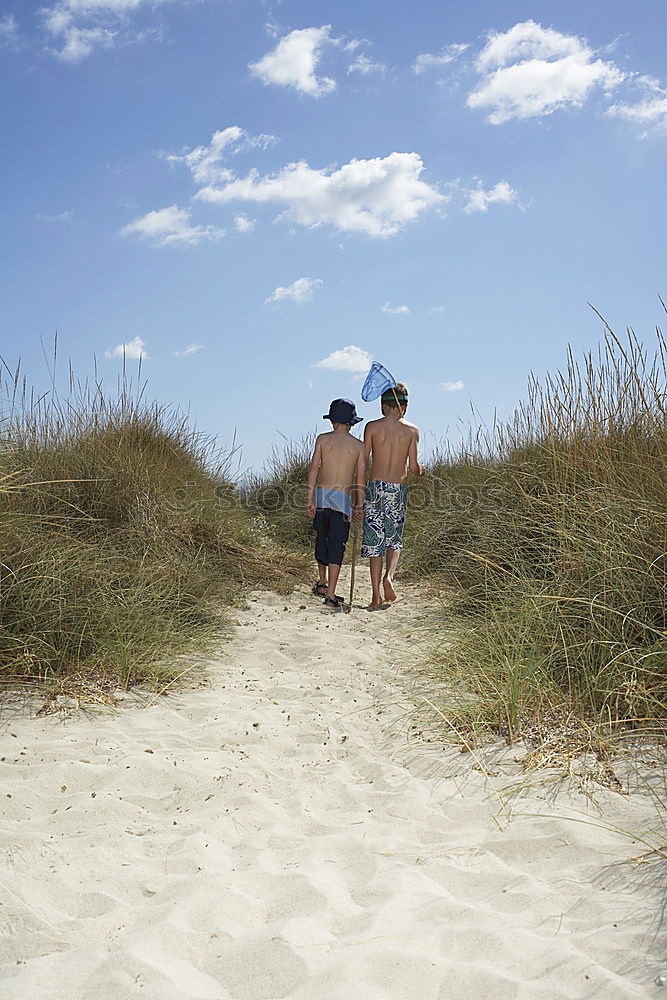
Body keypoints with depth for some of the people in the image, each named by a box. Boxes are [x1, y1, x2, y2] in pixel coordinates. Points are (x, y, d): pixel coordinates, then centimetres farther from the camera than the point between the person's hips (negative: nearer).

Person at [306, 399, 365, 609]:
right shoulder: (358, 445, 6)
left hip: (321, 495, 2)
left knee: (322, 539, 20)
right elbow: (361, 478, 2)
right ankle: (331, 595, -10)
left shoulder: (323, 439, 6)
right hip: (343, 499, -2)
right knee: (336, 544, -2)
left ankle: (322, 583, 36)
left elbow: (313, 468, -1)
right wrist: (359, 505, 9)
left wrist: (310, 500, -2)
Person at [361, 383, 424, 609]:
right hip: (398, 488, 0)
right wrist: (421, 471, 24)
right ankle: (388, 576, -11)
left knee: (375, 540, 4)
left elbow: (363, 462, -1)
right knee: (394, 540, 16)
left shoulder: (372, 427, 1)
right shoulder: (412, 430, 2)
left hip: (375, 486, 0)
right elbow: (413, 467, 1)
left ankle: (376, 597, 3)